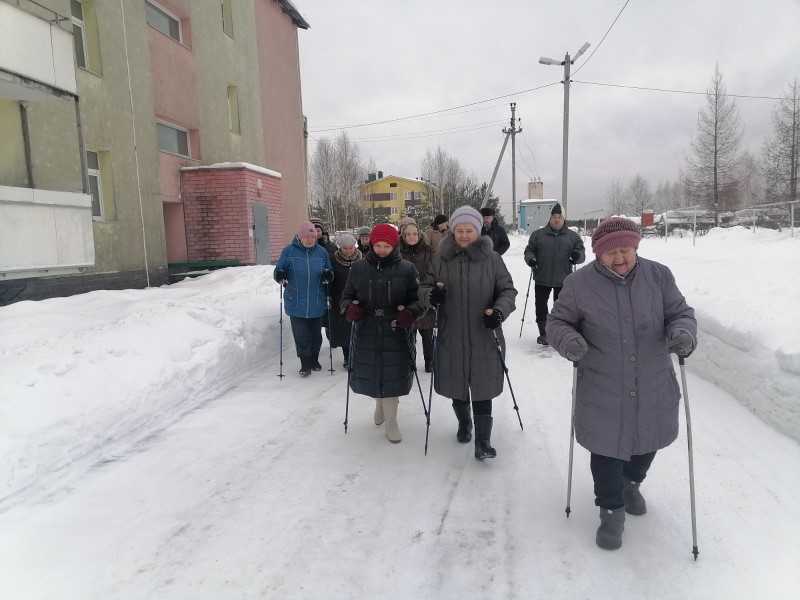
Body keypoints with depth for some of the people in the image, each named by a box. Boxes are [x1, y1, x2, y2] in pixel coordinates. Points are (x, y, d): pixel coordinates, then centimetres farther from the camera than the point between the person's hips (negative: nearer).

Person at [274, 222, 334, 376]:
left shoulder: (321, 252, 2)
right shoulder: (289, 251, -4)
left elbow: (329, 275, 9)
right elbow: (278, 271, 1)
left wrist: (328, 276, -14)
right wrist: (280, 276, -21)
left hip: (317, 304, 2)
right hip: (296, 304, -2)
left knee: (316, 334, 14)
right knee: (301, 336, 1)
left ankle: (314, 360, 34)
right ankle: (305, 364, 17)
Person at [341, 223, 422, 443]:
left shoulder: (406, 269, -2)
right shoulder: (358, 268, 2)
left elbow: (417, 298, 0)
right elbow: (347, 295, 9)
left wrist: (410, 312, -21)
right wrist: (349, 308, -13)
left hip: (395, 332, -2)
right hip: (366, 331, 2)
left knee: (393, 375, 2)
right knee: (369, 373, 12)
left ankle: (391, 420, 24)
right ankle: (380, 402, 46)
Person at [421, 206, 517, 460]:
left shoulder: (492, 259, -4)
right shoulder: (441, 259, -1)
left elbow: (508, 290, 0)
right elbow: (425, 288, 5)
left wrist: (499, 310, -20)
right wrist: (431, 295, -19)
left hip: (484, 337, -2)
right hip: (451, 336, 2)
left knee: (482, 388, 2)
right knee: (457, 386, 17)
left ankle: (483, 441, 15)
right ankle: (464, 423, 44)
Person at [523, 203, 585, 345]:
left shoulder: (573, 236, 7)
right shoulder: (538, 234, 5)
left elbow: (582, 254, 7)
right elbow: (529, 250, 8)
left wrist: (578, 256, -16)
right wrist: (530, 259, -13)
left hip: (563, 280, 0)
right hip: (542, 280, 0)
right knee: (541, 307, 6)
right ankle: (543, 333, 21)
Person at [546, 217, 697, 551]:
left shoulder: (658, 276, -3)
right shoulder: (579, 283, -9)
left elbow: (681, 313, 2)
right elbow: (557, 322, -1)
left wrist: (683, 333, -21)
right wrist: (568, 340, -24)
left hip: (653, 390, 3)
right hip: (603, 393, -3)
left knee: (646, 445, 22)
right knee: (607, 451, 6)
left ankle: (630, 483, 54)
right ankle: (611, 510, 31)